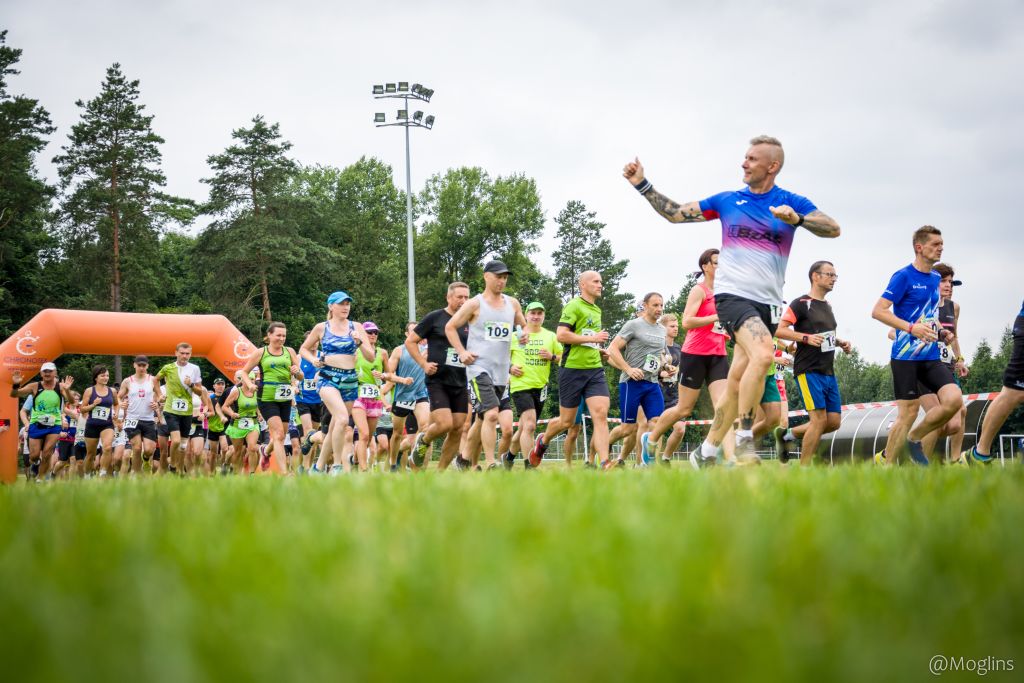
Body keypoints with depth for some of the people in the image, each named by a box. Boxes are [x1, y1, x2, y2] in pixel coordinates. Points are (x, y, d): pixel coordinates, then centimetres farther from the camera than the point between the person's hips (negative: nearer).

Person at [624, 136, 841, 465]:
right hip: (732, 294, -2)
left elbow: (833, 229, -8)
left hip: (768, 303, 2)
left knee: (736, 385, 4)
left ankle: (707, 452, 19)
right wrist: (643, 185, 11)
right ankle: (744, 438, -18)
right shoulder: (727, 200, 9)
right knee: (762, 355, -28)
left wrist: (797, 219, -24)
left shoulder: (791, 202, 5)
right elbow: (675, 213, 16)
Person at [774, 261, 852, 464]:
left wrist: (840, 343, 12)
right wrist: (806, 337, -25)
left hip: (828, 372, 8)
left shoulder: (827, 307, 20)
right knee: (819, 418, -14)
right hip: (809, 370, -8)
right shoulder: (801, 303, -6)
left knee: (834, 421, 3)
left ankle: (787, 435, 19)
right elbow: (780, 331, -13)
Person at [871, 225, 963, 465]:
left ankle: (915, 439, 9)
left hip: (931, 356, 6)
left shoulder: (935, 278, 15)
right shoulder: (903, 276, -8)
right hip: (906, 356, -6)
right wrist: (911, 328, -24)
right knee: (908, 413, -6)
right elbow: (878, 311, -15)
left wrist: (940, 332, 12)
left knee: (954, 400, -12)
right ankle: (886, 465, 7)